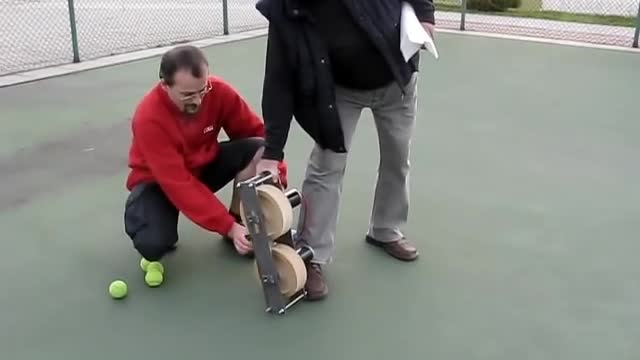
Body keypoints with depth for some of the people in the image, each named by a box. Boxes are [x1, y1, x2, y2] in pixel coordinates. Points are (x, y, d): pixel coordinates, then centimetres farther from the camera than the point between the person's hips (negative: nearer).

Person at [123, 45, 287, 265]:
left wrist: (277, 180, -26)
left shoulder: (219, 91, -22)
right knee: (153, 244, -31)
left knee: (257, 150, -23)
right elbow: (179, 184, -34)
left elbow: (257, 132, -11)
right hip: (158, 181, -3)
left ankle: (240, 224, -4)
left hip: (205, 165, 4)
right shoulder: (149, 118, -32)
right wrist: (228, 227, -38)